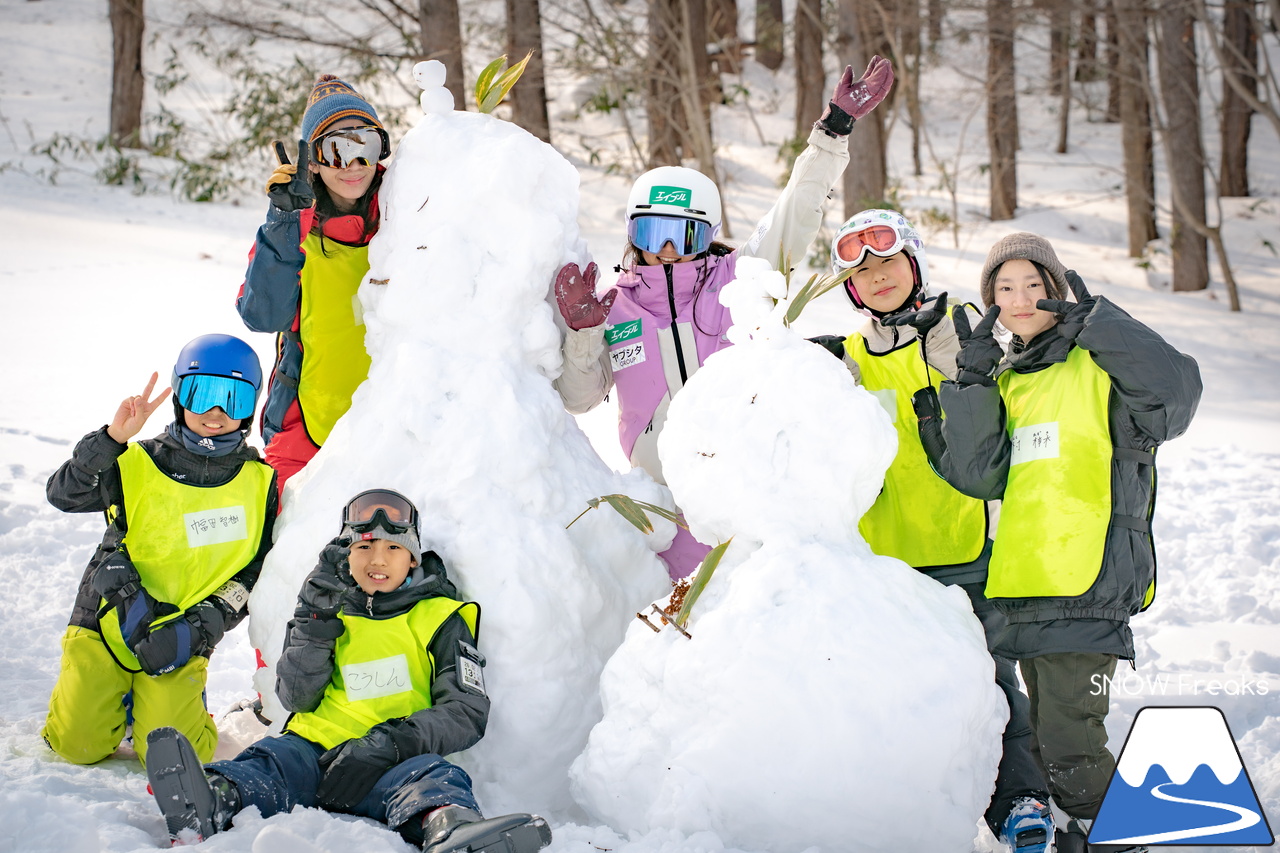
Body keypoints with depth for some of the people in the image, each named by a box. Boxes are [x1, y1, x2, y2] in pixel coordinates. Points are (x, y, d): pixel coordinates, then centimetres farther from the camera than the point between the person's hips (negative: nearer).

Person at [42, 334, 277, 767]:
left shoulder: (260, 483, 2)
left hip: (180, 638, 0)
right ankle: (111, 696, 22)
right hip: (109, 621, 0)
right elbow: (63, 494, -15)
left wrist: (199, 626, -11)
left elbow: (255, 572, 3)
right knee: (79, 745, -12)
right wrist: (112, 438, -29)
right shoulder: (140, 464, -3)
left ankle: (176, 699, 16)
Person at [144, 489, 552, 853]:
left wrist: (388, 743, -17)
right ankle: (213, 803, -69)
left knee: (433, 777, -37)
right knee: (269, 762, -33)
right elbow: (298, 698, 7)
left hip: (394, 764, -1)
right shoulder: (325, 611, 21)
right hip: (314, 748, 2)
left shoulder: (439, 618, 14)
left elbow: (467, 712, 0)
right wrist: (316, 620, -7)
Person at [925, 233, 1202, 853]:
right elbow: (979, 477, 2)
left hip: (1091, 581, -7)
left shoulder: (1098, 364, -1)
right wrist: (973, 379, -5)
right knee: (1050, 735, 15)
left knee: (1067, 739, -12)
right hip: (1025, 589, 7)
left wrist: (1095, 320, -20)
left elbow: (1176, 388, -22)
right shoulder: (1005, 381, 16)